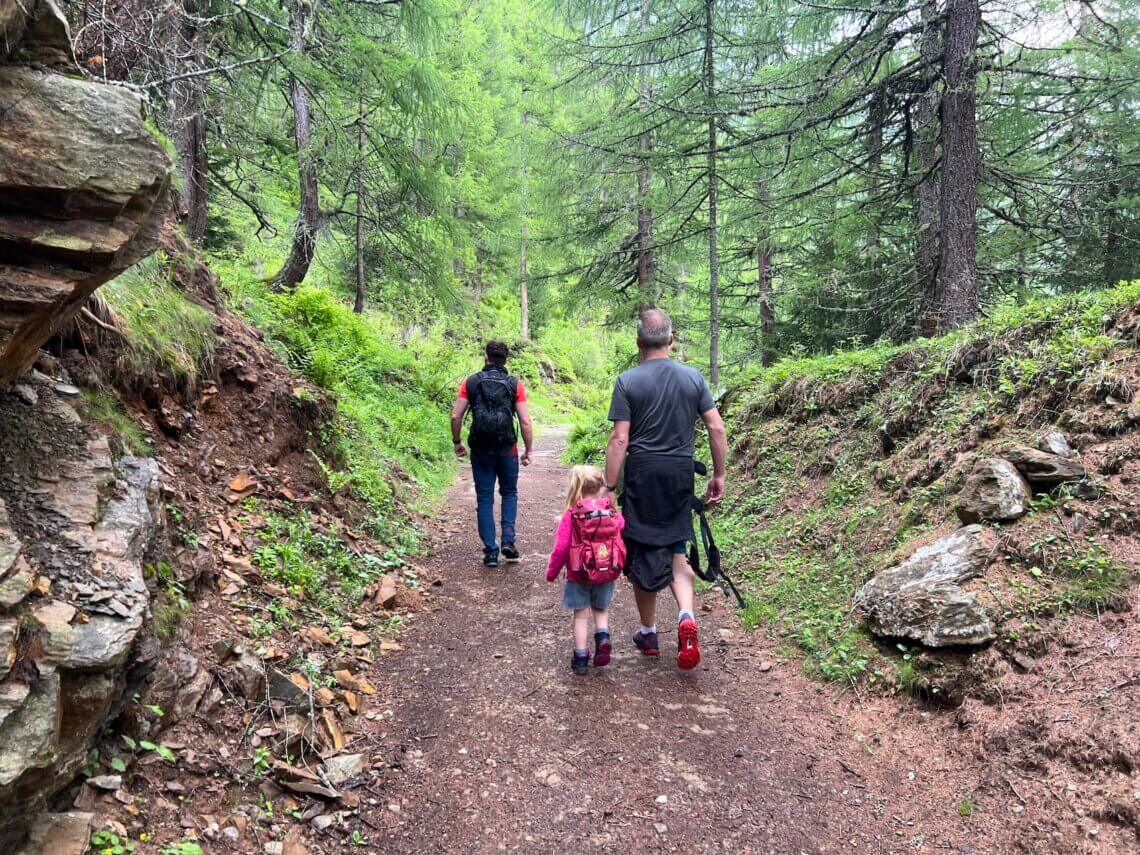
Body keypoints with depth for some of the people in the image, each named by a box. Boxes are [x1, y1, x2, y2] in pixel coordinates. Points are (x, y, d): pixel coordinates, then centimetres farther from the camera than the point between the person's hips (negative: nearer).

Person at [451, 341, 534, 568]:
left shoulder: (470, 382, 1)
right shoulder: (515, 385, -2)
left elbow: (455, 416, -3)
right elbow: (525, 421, -6)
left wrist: (457, 442, 11)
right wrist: (528, 451, 3)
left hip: (480, 449, 1)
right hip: (507, 449, 0)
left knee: (484, 499, 9)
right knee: (509, 493, 19)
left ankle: (490, 551, 9)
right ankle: (508, 541, 5)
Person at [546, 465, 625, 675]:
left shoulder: (571, 515, -13)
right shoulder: (614, 514, -6)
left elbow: (561, 547, -12)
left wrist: (552, 571, 2)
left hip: (579, 575, -2)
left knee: (581, 615, 11)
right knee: (601, 609, 23)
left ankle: (580, 657, 14)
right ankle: (602, 636, -1)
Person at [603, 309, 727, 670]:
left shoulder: (628, 381, -6)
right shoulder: (693, 377, 3)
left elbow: (619, 439, -10)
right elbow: (717, 429, 2)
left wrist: (609, 487, -5)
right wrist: (719, 475, 12)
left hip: (642, 474, -2)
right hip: (681, 474, 3)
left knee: (643, 555, 10)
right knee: (677, 549, 14)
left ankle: (648, 633, 22)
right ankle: (686, 616, -8)